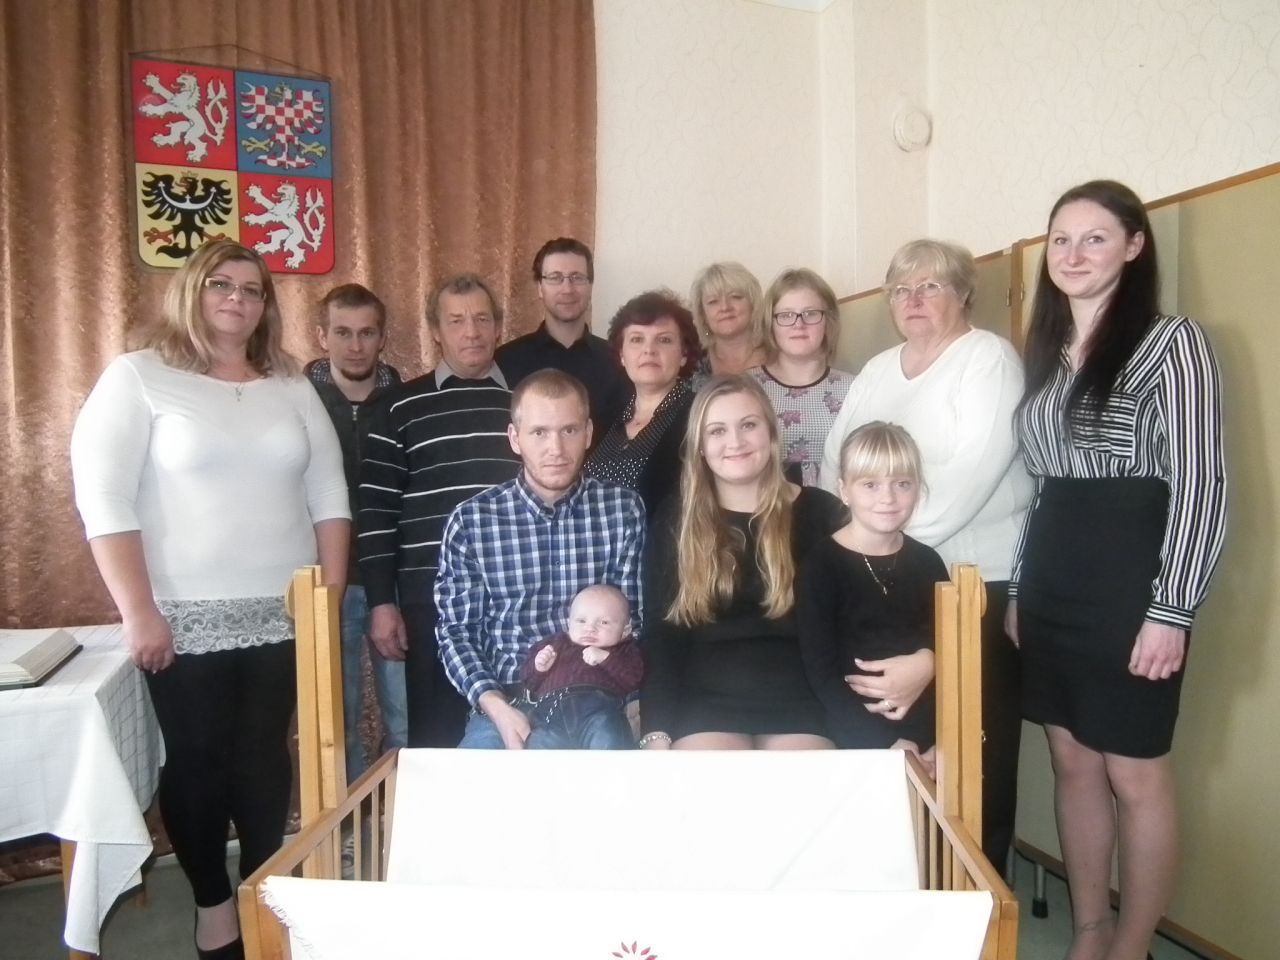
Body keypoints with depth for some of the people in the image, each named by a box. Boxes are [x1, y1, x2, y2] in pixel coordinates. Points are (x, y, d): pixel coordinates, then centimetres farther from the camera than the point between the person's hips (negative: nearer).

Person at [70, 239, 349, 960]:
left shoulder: (293, 387, 10)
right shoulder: (139, 377, -2)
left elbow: (328, 494, 10)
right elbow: (103, 498, -9)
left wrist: (332, 595, 3)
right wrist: (139, 613, -13)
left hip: (282, 615, 3)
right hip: (186, 620, -3)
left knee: (266, 756, 9)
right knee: (197, 760, 8)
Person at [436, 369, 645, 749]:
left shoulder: (625, 509, 2)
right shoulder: (469, 521, 1)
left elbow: (634, 623, 2)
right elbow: (457, 632, 2)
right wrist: (495, 706, -14)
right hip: (508, 704, 0)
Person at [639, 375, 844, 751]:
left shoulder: (821, 512, 5)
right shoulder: (675, 521, 7)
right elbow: (660, 634, 3)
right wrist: (657, 733, -7)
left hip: (800, 701, 0)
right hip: (706, 702, 1)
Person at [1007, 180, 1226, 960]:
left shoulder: (1172, 341, -6)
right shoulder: (1048, 350, 12)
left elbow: (1202, 486, -11)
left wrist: (1172, 611, -15)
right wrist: (1020, 586, 13)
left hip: (1128, 587, -6)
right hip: (1052, 586, 6)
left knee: (1135, 777, 5)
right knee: (1073, 763, 14)